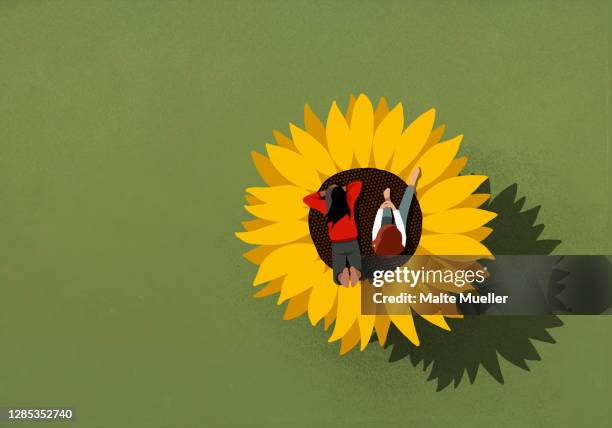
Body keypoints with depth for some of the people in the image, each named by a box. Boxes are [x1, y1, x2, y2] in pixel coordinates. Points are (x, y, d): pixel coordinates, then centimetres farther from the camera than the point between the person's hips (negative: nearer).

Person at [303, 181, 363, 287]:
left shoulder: (326, 206, -8)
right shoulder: (349, 200, -5)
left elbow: (306, 199, 5)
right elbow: (358, 184, 10)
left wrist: (323, 193, 12)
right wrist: (343, 189, 14)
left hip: (337, 246, -1)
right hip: (352, 243, 1)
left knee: (338, 278, 7)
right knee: (358, 275, 12)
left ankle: (343, 274, -30)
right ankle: (354, 271, -25)